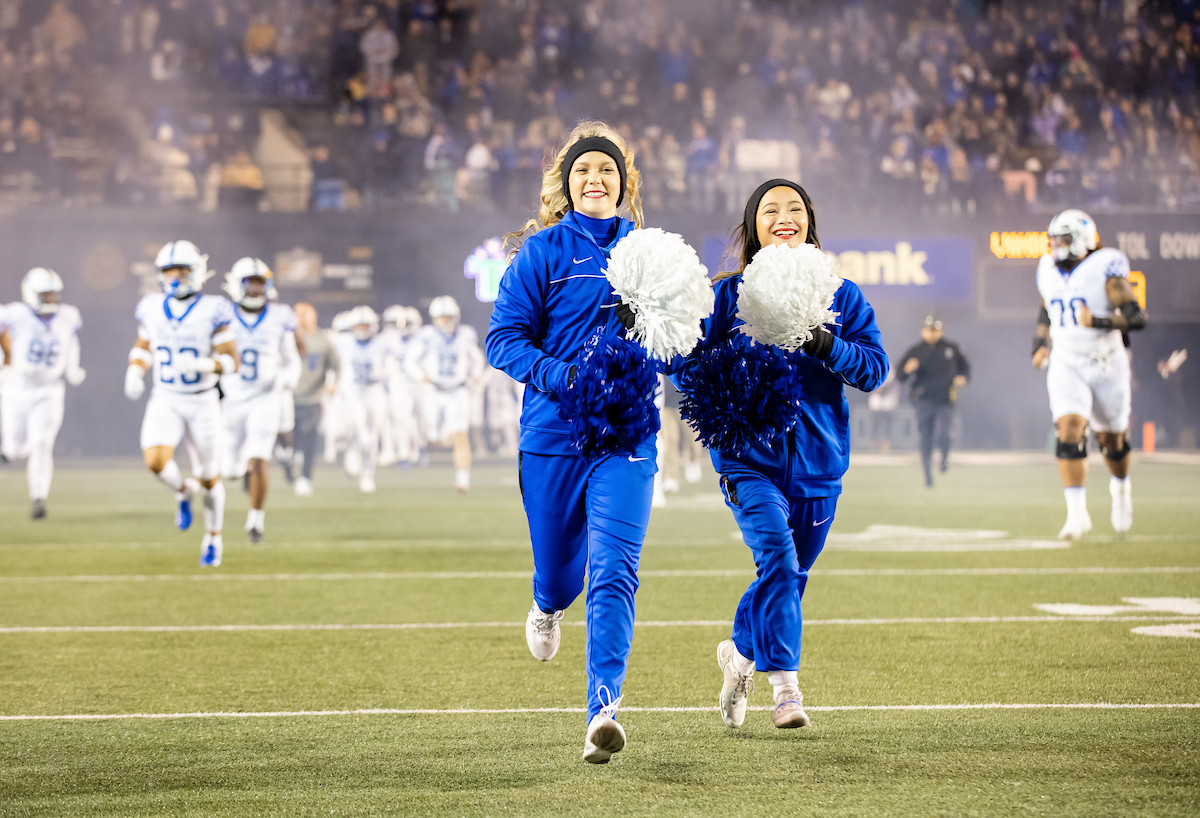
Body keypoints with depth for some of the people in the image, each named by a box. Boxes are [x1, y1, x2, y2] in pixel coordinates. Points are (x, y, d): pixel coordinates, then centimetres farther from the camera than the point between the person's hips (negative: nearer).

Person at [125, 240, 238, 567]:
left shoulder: (213, 312, -11)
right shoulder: (152, 308, 1)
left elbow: (231, 361, -11)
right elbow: (143, 347, 17)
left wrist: (202, 366, -29)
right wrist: (134, 372, -3)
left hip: (202, 402, -2)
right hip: (164, 401, 2)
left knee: (209, 477, 9)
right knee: (155, 460, -23)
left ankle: (213, 538, 33)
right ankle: (183, 491, 12)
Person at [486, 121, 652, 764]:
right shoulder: (543, 252, -2)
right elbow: (504, 338, -6)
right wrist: (566, 379, -20)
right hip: (553, 433, -1)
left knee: (614, 570, -15)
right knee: (558, 568, 13)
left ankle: (603, 710, -20)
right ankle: (548, 606, 51)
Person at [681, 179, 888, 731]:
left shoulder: (840, 296, 4)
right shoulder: (729, 294, 0)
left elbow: (875, 369, -3)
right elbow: (690, 365, 3)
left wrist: (826, 344, -21)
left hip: (818, 458, 3)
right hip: (750, 458, -3)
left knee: (791, 573, 13)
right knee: (777, 556, -22)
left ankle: (741, 653, 40)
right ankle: (785, 685, -20)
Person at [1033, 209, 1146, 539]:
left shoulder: (1105, 268, -15)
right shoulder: (1049, 271, 3)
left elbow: (1137, 317, -19)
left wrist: (1098, 322, -31)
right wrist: (1041, 344, 10)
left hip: (1106, 365, -3)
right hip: (1066, 366, 3)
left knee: (1111, 439, 12)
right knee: (1069, 430, -18)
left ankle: (1121, 488, 45)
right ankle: (1077, 513, -20)